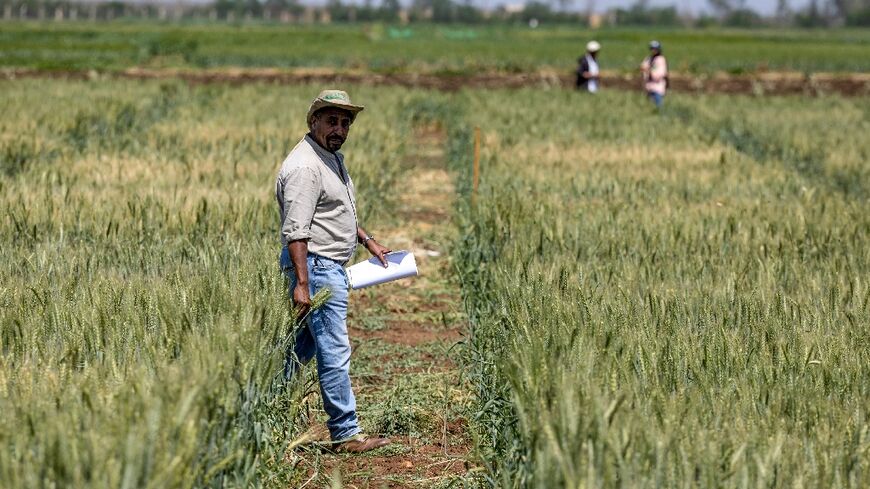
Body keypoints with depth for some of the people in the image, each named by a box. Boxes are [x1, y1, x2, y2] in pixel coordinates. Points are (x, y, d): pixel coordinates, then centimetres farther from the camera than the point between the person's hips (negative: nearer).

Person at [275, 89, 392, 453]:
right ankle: (346, 433, -5)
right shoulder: (304, 166, -18)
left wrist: (367, 240, 26)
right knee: (334, 350, -8)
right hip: (314, 265, -11)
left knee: (303, 345, 14)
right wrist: (301, 283, -27)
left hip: (331, 266, 11)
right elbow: (296, 230, -23)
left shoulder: (334, 158, 15)